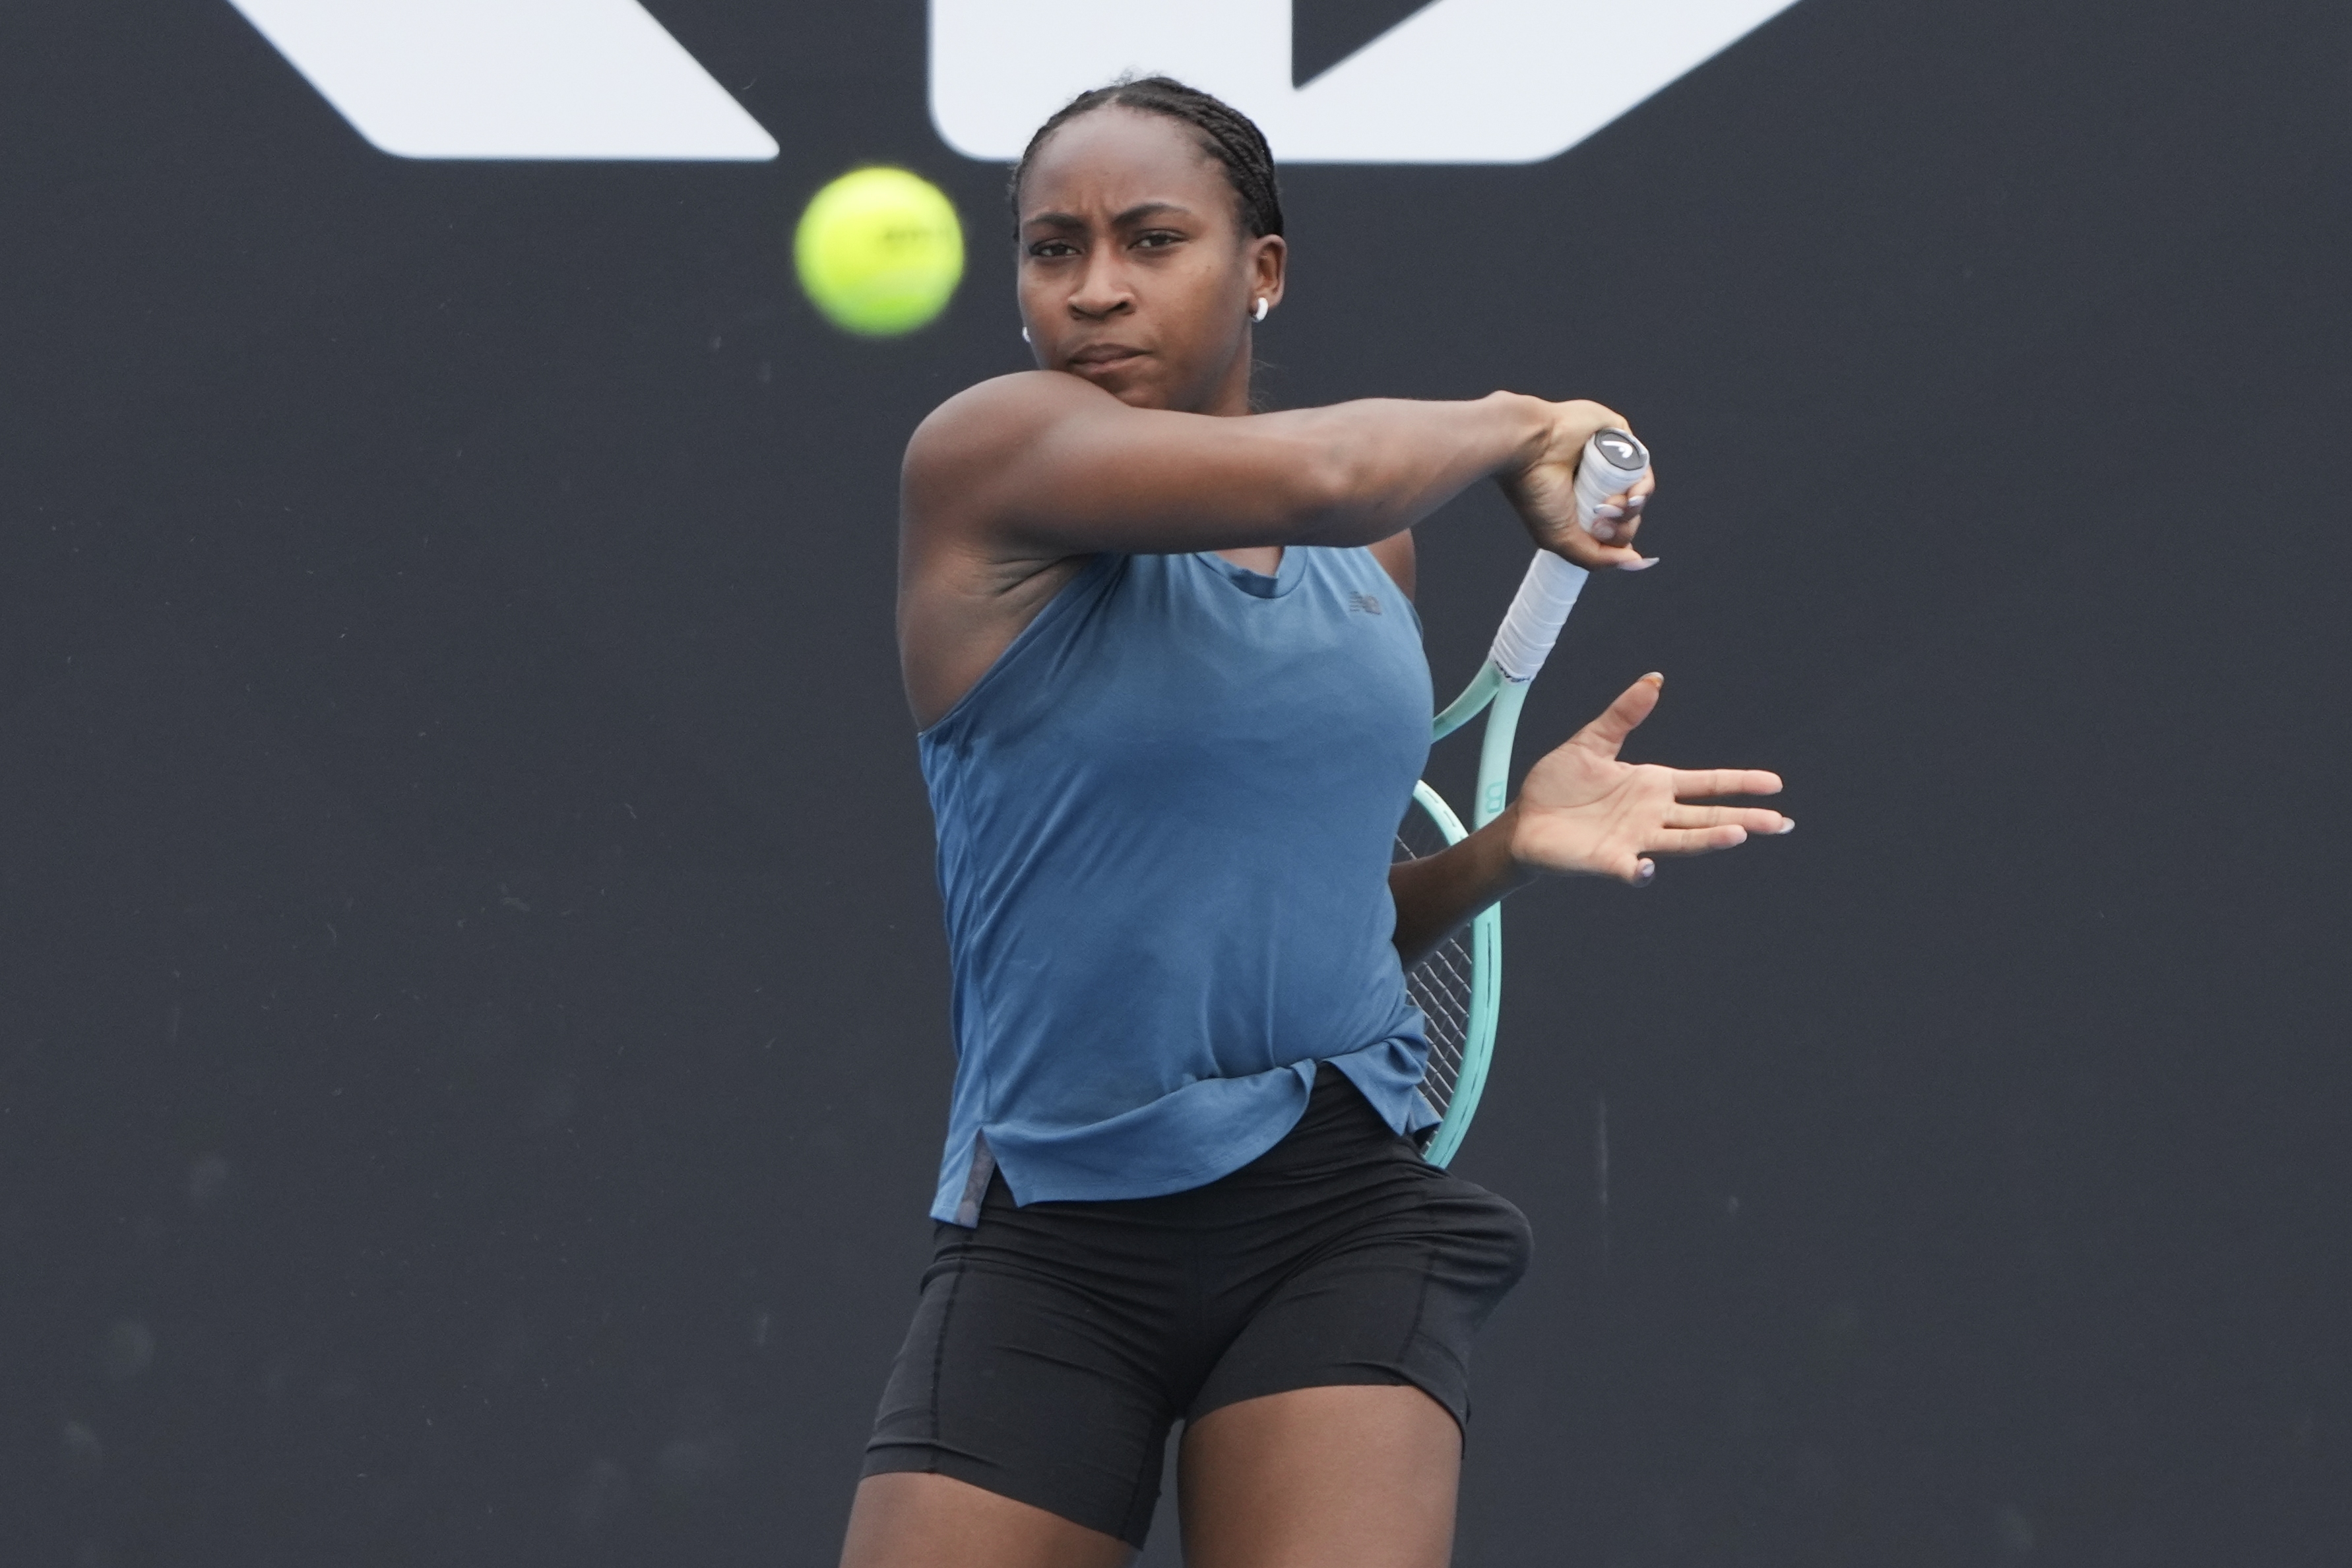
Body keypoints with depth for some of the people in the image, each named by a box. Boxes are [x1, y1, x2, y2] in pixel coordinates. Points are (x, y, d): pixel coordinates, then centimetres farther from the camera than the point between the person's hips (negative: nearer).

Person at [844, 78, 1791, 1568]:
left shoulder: (1374, 554, 13)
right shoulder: (989, 454, -7)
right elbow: (1315, 476, -24)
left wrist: (1501, 848, 4)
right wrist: (1512, 431, -5)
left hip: (1342, 1218, 4)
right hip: (1057, 1240, -3)